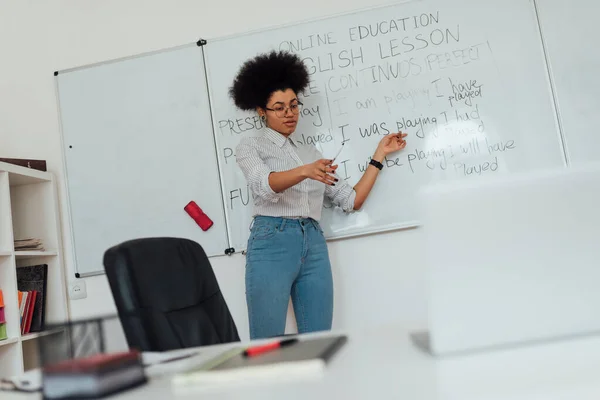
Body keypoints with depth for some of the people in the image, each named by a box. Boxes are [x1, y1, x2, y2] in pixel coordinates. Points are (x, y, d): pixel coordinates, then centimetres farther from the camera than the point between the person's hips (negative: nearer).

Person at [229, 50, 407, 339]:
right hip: (272, 243, -4)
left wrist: (379, 155, 16)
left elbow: (351, 200, 17)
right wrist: (305, 171, -33)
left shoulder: (311, 152, 23)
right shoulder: (249, 147, 9)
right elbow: (266, 185, -14)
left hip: (314, 246, 5)